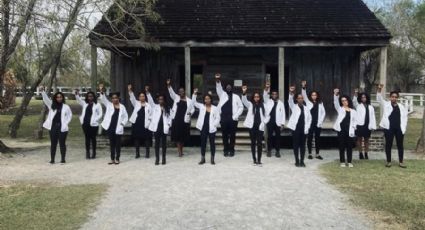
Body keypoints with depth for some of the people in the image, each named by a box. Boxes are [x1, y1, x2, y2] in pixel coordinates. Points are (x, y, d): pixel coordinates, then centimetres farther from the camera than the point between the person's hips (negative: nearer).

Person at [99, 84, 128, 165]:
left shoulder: (122, 107, 5)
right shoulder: (109, 105, 6)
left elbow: (126, 117, 8)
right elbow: (103, 99, -9)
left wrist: (122, 124, -7)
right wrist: (101, 91, -25)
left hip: (118, 129, -1)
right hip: (110, 128, 1)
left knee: (118, 144, 4)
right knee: (112, 144, 9)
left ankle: (117, 159, 13)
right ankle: (112, 159, 16)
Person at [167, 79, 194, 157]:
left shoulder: (189, 100, 8)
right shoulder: (176, 98, 9)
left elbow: (192, 109, 13)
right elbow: (171, 92, -4)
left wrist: (190, 113, -9)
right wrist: (168, 85, -21)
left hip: (185, 120, 0)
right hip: (176, 119, 0)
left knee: (183, 136, 7)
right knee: (177, 136, -3)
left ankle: (181, 151, 22)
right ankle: (179, 152, -1)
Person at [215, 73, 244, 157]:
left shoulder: (236, 97, 8)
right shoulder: (222, 94, 11)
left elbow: (241, 107, 6)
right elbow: (219, 88, -7)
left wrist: (235, 116, -5)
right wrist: (218, 81, -27)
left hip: (232, 119, -1)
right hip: (224, 119, 1)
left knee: (232, 135, 4)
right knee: (224, 135, 5)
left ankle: (231, 150, 13)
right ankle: (226, 150, 14)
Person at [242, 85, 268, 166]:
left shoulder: (263, 105, 7)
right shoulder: (250, 105, 5)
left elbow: (267, 115, 12)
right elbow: (244, 101, -14)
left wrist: (264, 122, -2)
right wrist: (244, 93, -30)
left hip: (260, 127, 0)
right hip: (252, 127, 0)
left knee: (259, 143, -1)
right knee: (253, 143, 6)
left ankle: (259, 160, 5)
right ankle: (254, 159, 15)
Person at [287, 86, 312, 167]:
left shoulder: (306, 108, 11)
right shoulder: (294, 107, 3)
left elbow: (309, 118, 14)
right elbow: (290, 101, -16)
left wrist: (307, 127, 2)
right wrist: (291, 93, -35)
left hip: (303, 129, 2)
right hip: (295, 128, -2)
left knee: (302, 145, 5)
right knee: (296, 145, 1)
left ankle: (302, 161, 13)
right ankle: (297, 161, 9)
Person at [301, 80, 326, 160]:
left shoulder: (320, 103, 9)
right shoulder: (308, 102, 5)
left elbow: (323, 112, 7)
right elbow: (304, 95, -10)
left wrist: (320, 121, -4)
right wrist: (303, 87, -26)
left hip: (318, 123, 1)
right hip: (310, 123, -1)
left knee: (317, 138, 7)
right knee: (309, 138, 2)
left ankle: (317, 154, 13)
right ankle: (310, 154, 9)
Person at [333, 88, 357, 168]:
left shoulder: (353, 111, 13)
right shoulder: (340, 109, 9)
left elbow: (355, 120, 15)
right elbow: (336, 103, -8)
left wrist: (353, 127, -3)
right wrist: (336, 95, -24)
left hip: (349, 130, 1)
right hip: (341, 129, -1)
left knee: (349, 146, 4)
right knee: (342, 146, 3)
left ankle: (349, 162, 13)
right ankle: (342, 161, 10)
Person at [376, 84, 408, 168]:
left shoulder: (402, 107, 10)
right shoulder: (386, 104, 5)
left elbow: (404, 118, 9)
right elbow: (379, 98, -8)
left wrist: (403, 128, -1)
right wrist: (379, 90, -25)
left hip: (399, 129, 2)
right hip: (389, 128, -2)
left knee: (400, 145, 7)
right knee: (388, 145, 4)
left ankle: (401, 162, 17)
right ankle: (388, 161, 14)